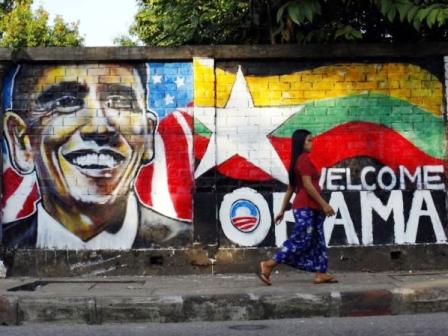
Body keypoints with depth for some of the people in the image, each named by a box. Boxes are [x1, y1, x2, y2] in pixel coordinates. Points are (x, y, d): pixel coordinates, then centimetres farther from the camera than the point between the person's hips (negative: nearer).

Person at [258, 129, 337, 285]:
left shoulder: (298, 161, 18)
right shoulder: (304, 159, -11)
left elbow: (290, 188, 18)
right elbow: (307, 185, -19)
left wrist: (282, 210, 17)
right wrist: (324, 204, -17)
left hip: (309, 208, 10)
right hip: (305, 207, -10)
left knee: (317, 241, 9)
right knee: (300, 240, -9)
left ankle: (320, 274, 9)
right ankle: (268, 265, -7)